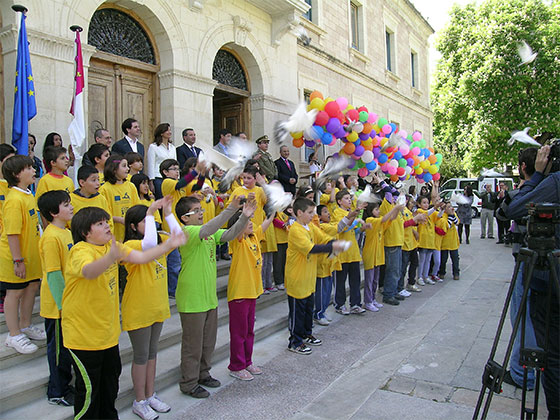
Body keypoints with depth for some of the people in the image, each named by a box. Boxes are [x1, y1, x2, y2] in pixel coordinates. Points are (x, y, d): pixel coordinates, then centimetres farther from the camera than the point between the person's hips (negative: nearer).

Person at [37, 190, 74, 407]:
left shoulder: (66, 232, 7)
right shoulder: (51, 237, -21)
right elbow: (53, 274, -22)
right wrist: (63, 304, -19)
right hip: (57, 305, -8)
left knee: (66, 346, 20)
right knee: (59, 347, 7)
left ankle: (64, 384, 36)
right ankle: (57, 393, 24)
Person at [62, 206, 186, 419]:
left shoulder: (111, 246, 3)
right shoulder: (80, 251, -22)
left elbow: (141, 257, 0)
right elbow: (89, 271, -45)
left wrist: (169, 245, -8)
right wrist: (111, 257, -65)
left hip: (108, 330, 8)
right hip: (83, 332, -8)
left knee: (110, 379, 22)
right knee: (88, 388, 6)